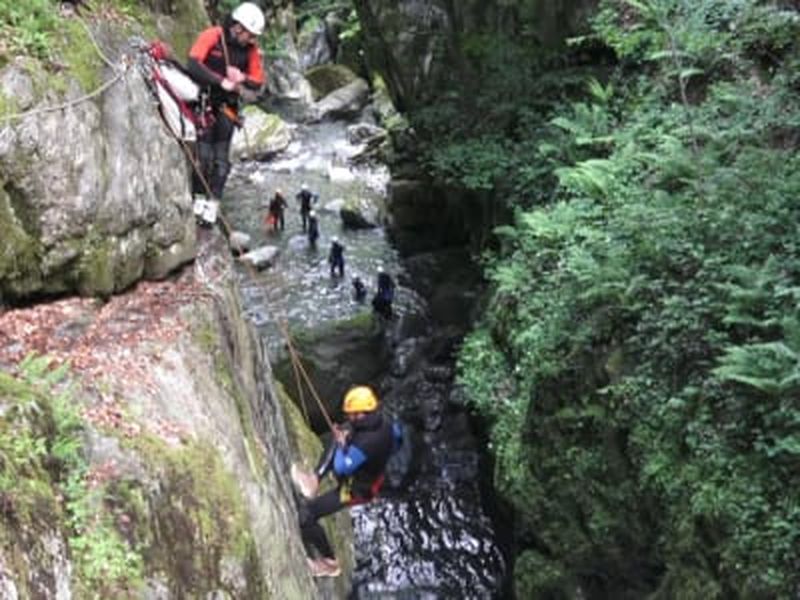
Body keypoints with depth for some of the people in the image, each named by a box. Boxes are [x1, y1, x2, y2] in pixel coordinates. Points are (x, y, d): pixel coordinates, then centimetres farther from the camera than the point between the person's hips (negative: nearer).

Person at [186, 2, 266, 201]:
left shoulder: (250, 50, 0)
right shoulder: (212, 36, -12)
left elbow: (258, 83, 4)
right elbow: (193, 65, -23)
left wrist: (243, 79, -18)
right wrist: (221, 81, -28)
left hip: (227, 108, 4)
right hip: (203, 102, -4)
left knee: (221, 160, 3)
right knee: (204, 156, -9)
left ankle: (213, 201, 9)